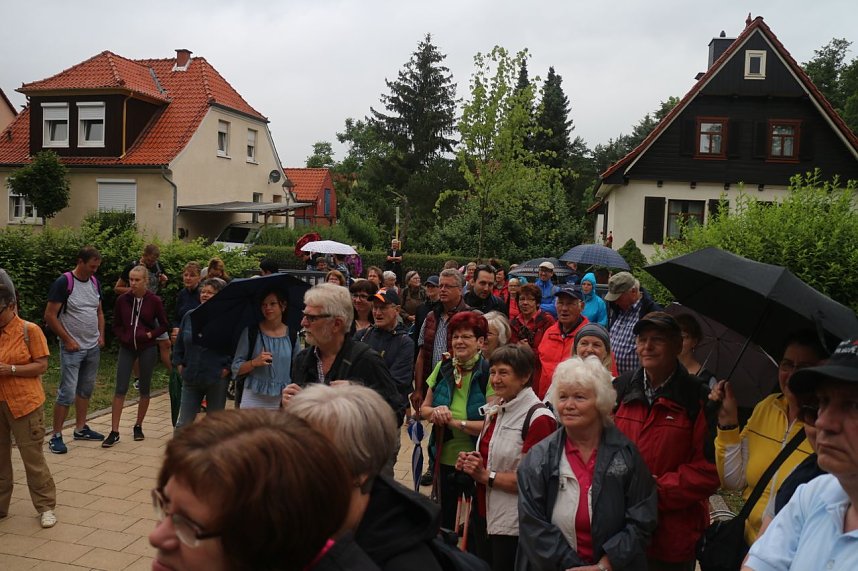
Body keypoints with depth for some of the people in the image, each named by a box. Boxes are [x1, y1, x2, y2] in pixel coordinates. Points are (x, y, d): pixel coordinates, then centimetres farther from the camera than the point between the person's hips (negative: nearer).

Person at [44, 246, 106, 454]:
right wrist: (68, 340, -13)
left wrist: (101, 335, 6)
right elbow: (50, 316, -13)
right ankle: (56, 436, 2)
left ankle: (80, 428, 26)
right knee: (67, 393, -7)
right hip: (72, 348, -7)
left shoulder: (94, 282, 7)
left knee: (86, 389, 14)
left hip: (93, 347, 7)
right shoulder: (64, 283, -13)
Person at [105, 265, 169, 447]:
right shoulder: (122, 299, -3)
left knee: (144, 389, 8)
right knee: (120, 389, -3)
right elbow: (116, 325, 8)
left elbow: (164, 325, 2)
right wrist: (124, 337, -7)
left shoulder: (154, 301, -7)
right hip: (126, 348, 1)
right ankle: (114, 432, 1)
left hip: (147, 348, -1)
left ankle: (138, 426, 23)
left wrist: (150, 334, -12)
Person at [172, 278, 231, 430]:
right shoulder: (189, 316, 4)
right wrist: (179, 365, 6)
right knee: (183, 424, 6)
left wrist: (227, 369, -11)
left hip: (217, 381, -3)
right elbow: (179, 344, 14)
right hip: (190, 379, 4)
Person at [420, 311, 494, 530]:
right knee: (444, 519, 20)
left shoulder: (488, 374, -16)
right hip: (445, 458, 5)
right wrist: (436, 412, -13)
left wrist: (456, 422, -20)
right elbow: (424, 409, 8)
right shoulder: (443, 368, 0)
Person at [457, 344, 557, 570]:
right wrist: (471, 463, 1)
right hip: (485, 516, 8)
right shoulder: (495, 412, 8)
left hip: (514, 527, -8)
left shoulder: (539, 418, -18)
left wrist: (487, 476, -16)